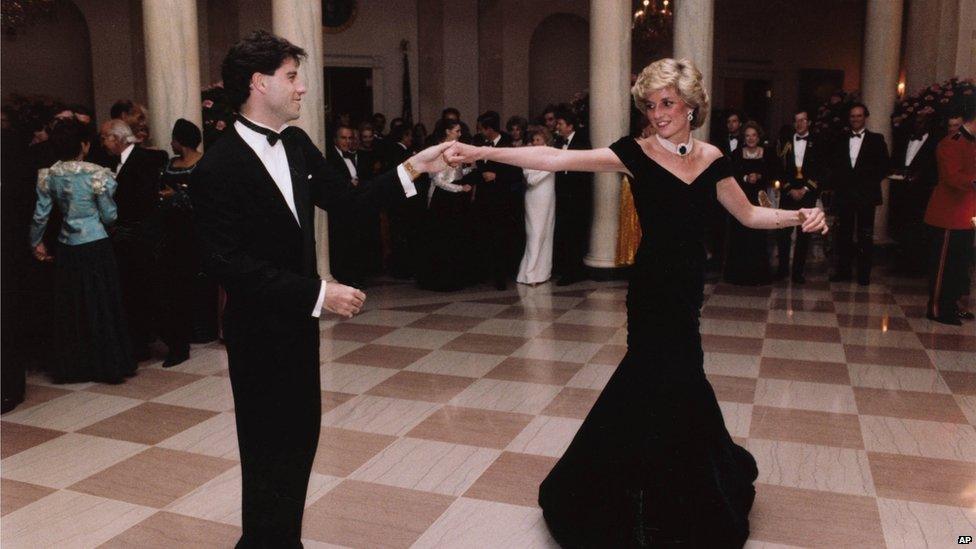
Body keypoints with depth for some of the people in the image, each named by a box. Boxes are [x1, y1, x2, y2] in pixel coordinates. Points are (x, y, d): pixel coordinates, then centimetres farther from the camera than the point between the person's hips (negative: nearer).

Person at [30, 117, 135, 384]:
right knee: (101, 305, 6)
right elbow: (109, 216, -7)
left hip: (66, 249, 4)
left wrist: (36, 242, 19)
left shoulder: (48, 175, -1)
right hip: (96, 246, -4)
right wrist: (108, 189, 11)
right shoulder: (96, 174, -13)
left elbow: (40, 215, 4)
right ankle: (109, 364, 13)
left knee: (70, 309, 13)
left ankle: (74, 367, 22)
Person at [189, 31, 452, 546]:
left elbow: (344, 198, 10)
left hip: (298, 322, 8)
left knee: (302, 433, 18)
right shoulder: (218, 169, -19)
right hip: (259, 331, -8)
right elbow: (227, 263, -24)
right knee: (269, 447, 6)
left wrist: (410, 169, 0)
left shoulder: (297, 144, 4)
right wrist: (318, 292, -25)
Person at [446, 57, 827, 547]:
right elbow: (557, 159, -19)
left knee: (665, 378, 11)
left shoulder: (711, 158, 6)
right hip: (654, 284, -4)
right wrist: (481, 153, -28)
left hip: (688, 283, 4)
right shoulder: (636, 153, -8)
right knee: (667, 380, 0)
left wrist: (798, 216, -2)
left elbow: (749, 215, 15)